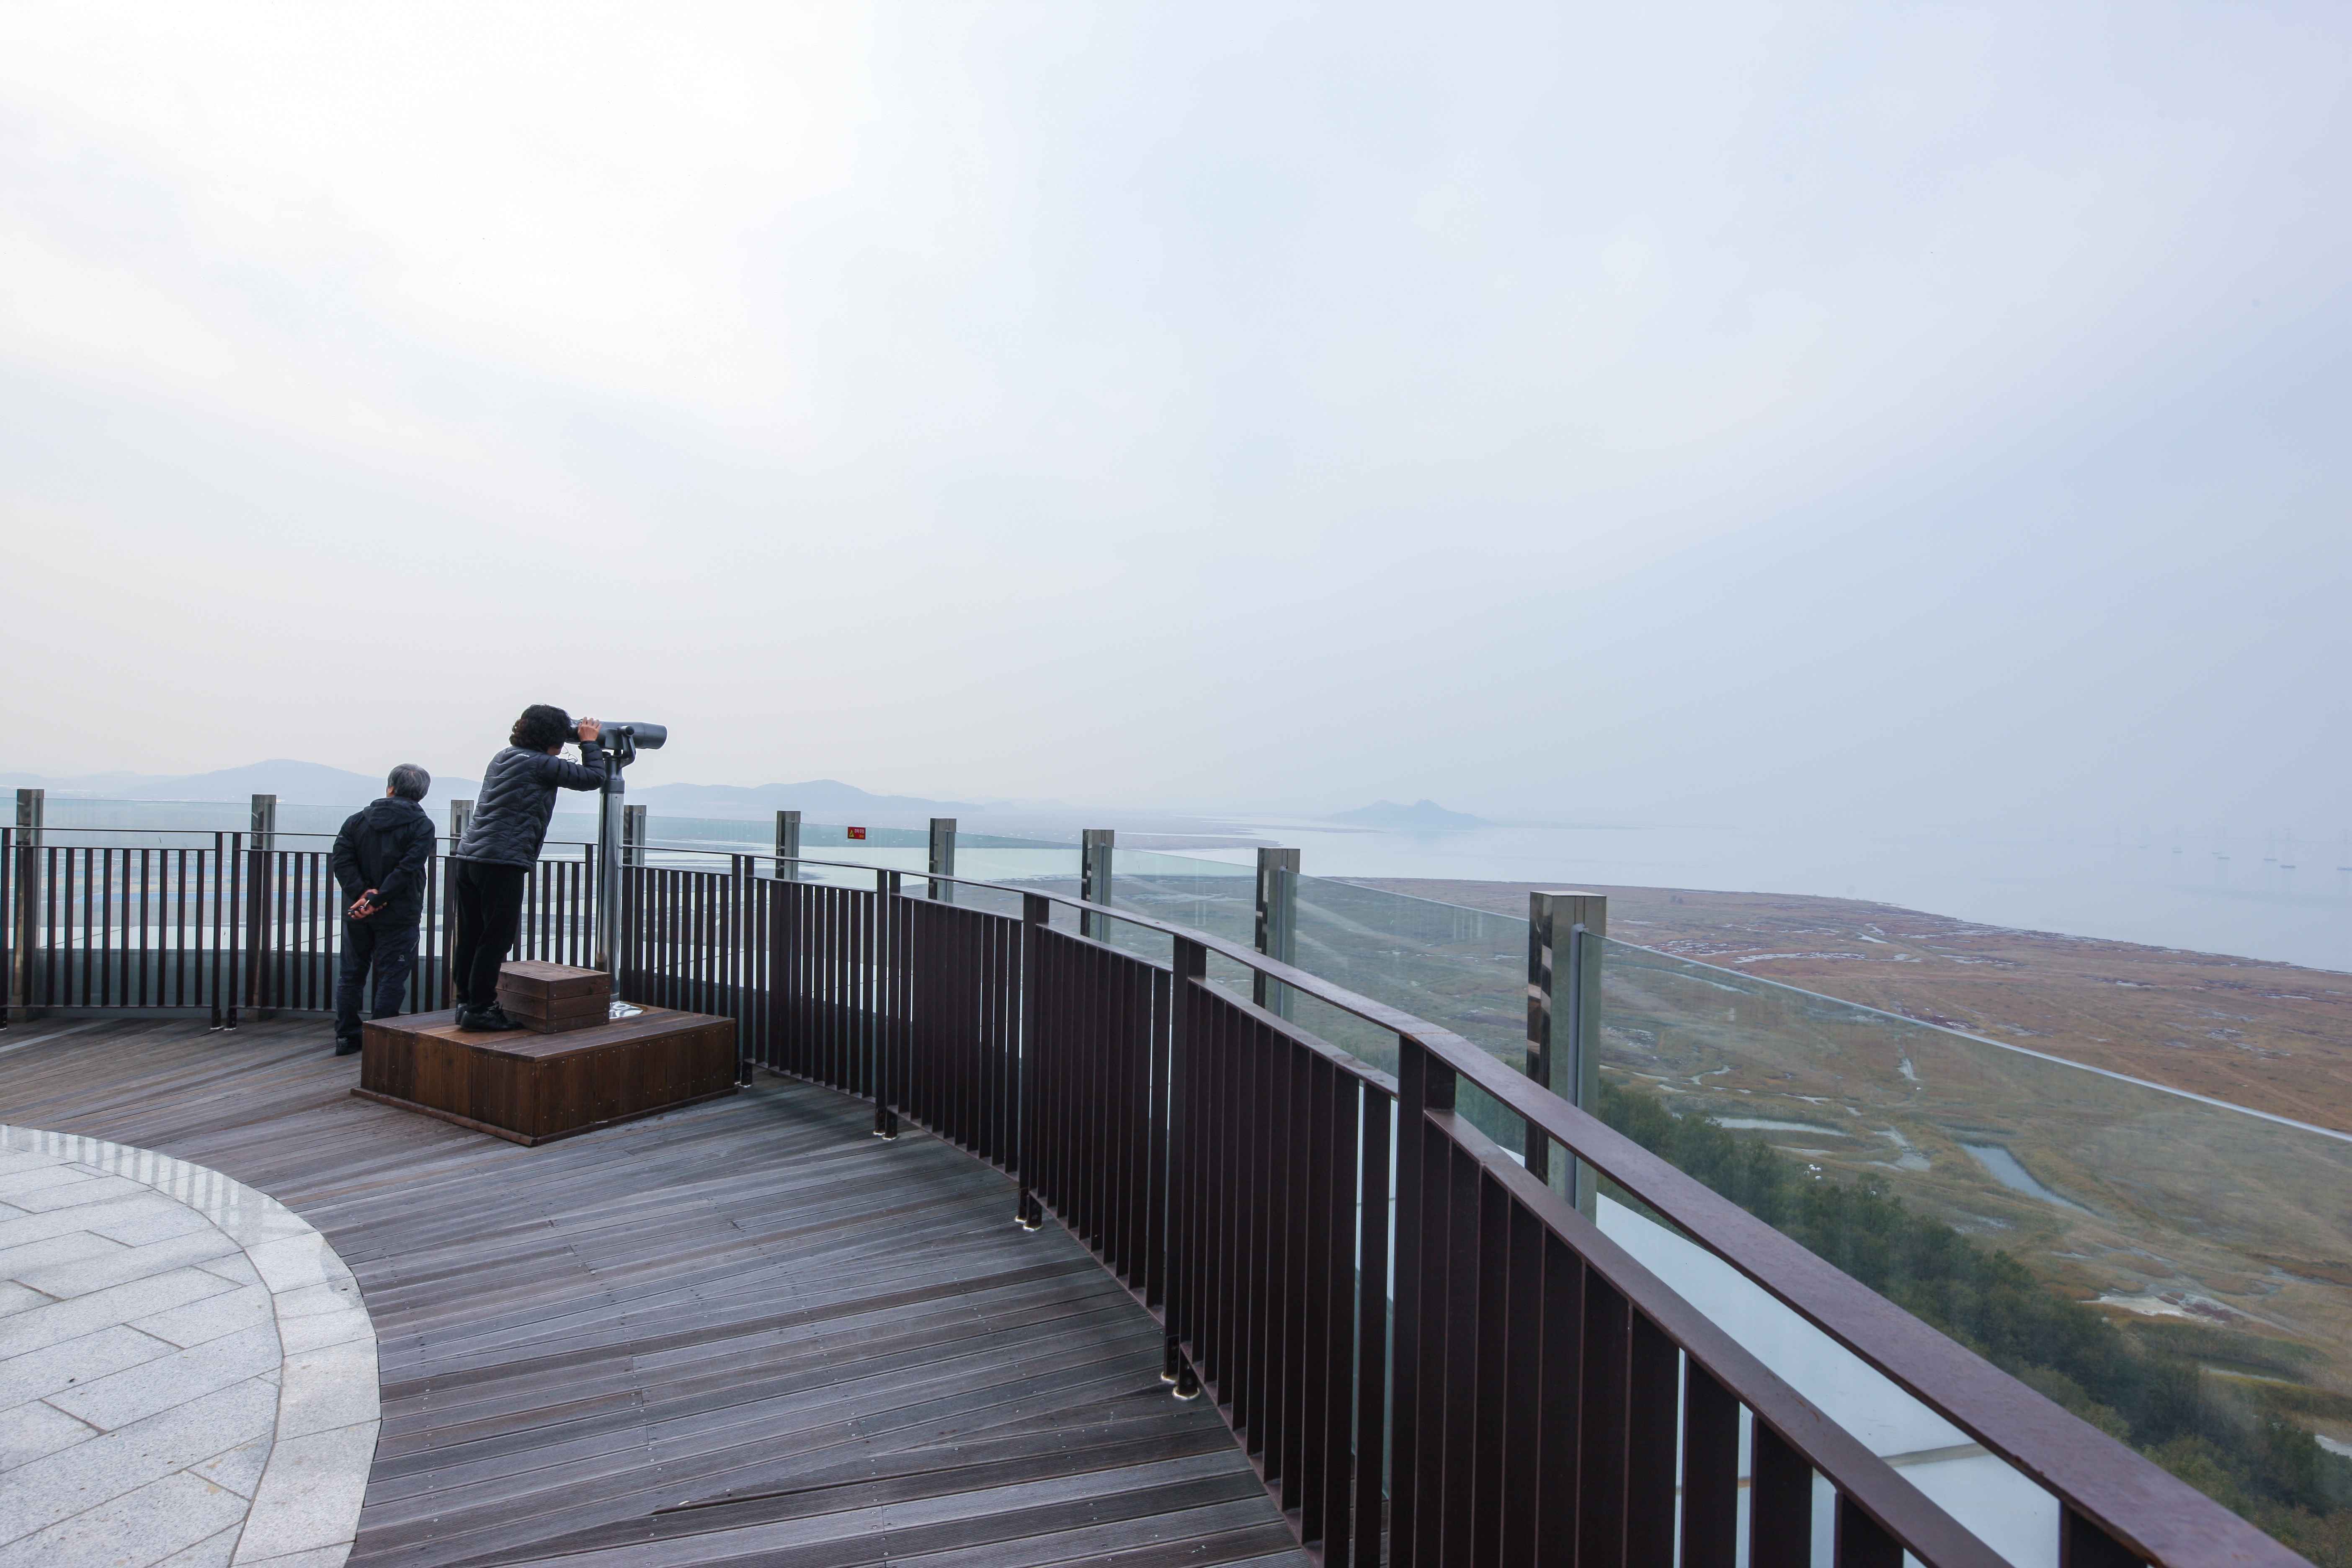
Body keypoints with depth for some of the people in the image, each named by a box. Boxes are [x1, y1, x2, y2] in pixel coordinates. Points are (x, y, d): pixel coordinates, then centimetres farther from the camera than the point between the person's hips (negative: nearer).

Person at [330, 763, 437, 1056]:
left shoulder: (357, 820, 5)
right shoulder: (422, 825, -7)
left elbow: (342, 859, -6)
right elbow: (408, 869, -18)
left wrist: (360, 893, -12)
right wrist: (378, 899, -16)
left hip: (357, 915, 4)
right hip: (398, 916, -4)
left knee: (351, 974, 15)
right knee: (391, 977, 3)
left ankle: (346, 1037, 22)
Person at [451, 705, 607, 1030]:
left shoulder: (503, 757, 18)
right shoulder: (541, 764, -8)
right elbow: (593, 778, -2)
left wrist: (586, 744, 30)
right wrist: (589, 743, 13)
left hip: (469, 856, 9)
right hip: (503, 862, -9)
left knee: (469, 938, 13)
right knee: (496, 938, -1)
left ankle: (466, 1003, 21)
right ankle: (480, 1008, 2)